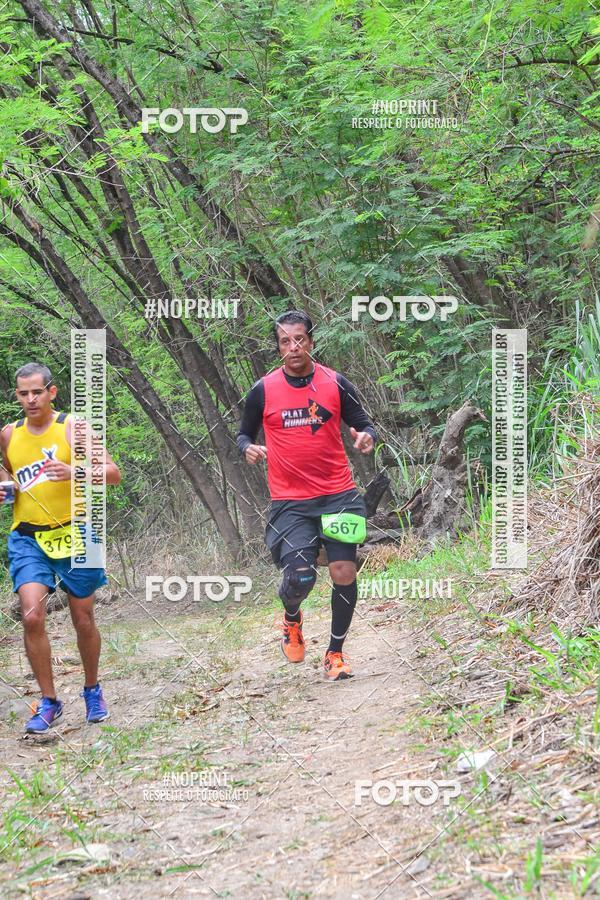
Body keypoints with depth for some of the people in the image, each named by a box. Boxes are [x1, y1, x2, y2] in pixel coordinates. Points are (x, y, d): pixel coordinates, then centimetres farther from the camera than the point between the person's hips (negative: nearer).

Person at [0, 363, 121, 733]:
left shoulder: (72, 428, -5)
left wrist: (73, 472, -26)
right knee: (32, 616, -16)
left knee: (83, 620, 8)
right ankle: (49, 702, -4)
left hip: (73, 534, -2)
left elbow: (113, 473, -9)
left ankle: (93, 691, 32)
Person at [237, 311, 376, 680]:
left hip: (337, 494, 1)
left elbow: (364, 424, 7)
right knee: (300, 578, -14)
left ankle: (336, 653, 13)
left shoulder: (336, 383, 0)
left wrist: (367, 437, -16)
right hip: (290, 502, -1)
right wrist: (249, 448, -9)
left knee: (344, 573, -6)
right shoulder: (264, 390, 0)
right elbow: (244, 433, 13)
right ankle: (292, 618, 23)